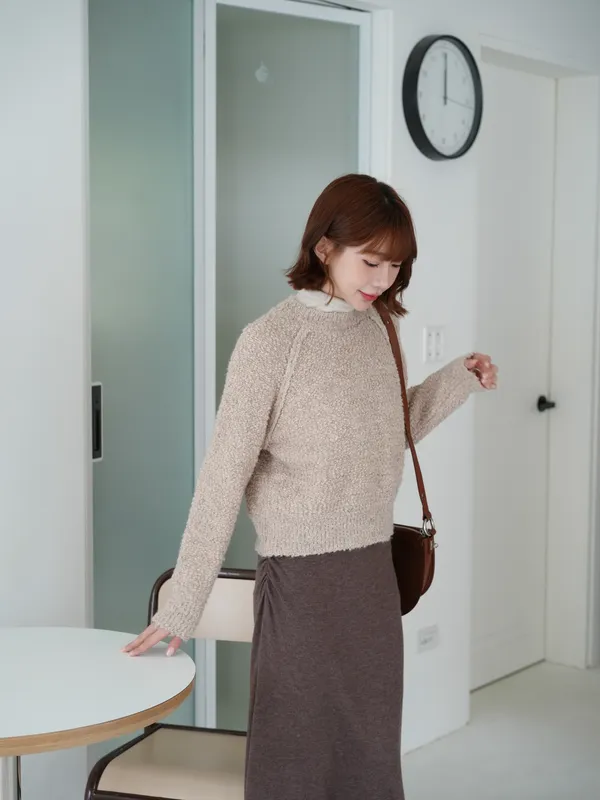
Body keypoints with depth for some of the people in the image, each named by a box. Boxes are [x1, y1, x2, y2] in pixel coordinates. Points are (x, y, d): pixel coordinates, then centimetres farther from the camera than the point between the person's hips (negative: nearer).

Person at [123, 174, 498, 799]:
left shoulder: (373, 329, 7)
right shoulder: (270, 339, -12)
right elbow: (223, 478, -13)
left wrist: (456, 382, 11)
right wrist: (181, 607, -13)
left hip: (374, 571, 6)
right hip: (302, 578, -6)